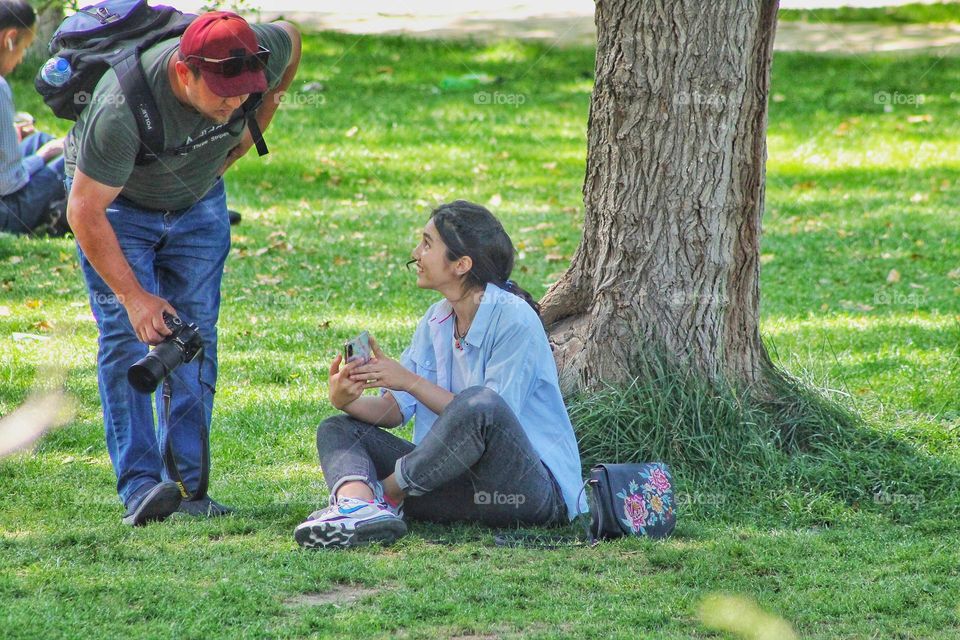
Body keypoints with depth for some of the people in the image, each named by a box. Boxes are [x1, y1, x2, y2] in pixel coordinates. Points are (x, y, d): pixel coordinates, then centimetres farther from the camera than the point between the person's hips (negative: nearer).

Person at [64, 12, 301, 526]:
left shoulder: (260, 56, -29)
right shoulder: (122, 110, -42)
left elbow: (291, 39, -2)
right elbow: (85, 212, -33)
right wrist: (133, 296, -35)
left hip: (198, 201, 4)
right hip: (115, 201, -4)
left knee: (195, 336, -3)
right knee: (127, 335, -16)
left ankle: (188, 486, -3)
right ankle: (140, 486, -19)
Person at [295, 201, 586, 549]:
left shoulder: (513, 318, -10)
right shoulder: (437, 320, 13)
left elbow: (486, 414, -18)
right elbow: (396, 410, 6)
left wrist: (410, 381, -19)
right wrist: (348, 400, -15)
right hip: (462, 482, 8)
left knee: (479, 403, -38)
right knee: (338, 429, -1)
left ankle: (382, 494, -20)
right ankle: (359, 504, -38)